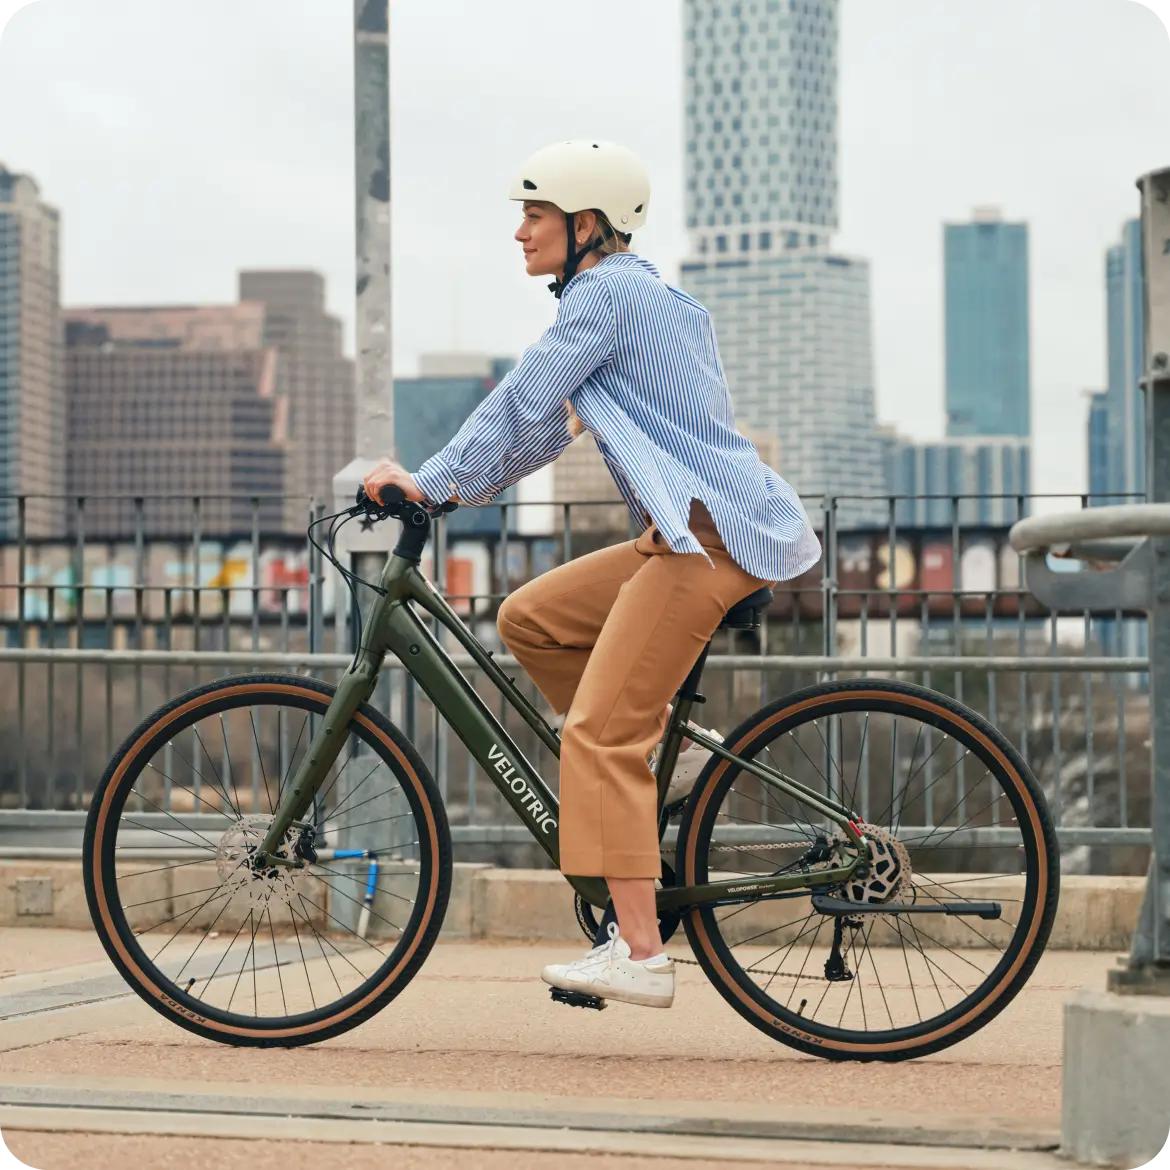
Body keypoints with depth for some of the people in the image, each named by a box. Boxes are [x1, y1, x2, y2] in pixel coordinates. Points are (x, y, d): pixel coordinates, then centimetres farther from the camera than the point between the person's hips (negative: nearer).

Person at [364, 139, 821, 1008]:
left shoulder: (606, 291, -7)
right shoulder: (641, 293, 23)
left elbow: (524, 401, -12)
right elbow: (552, 419, 25)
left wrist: (432, 482, -6)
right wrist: (457, 488, 19)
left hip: (711, 534, -10)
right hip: (688, 536, 10)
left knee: (601, 735, -14)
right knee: (530, 619, 12)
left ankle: (641, 956, -16)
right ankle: (665, 754, 14)